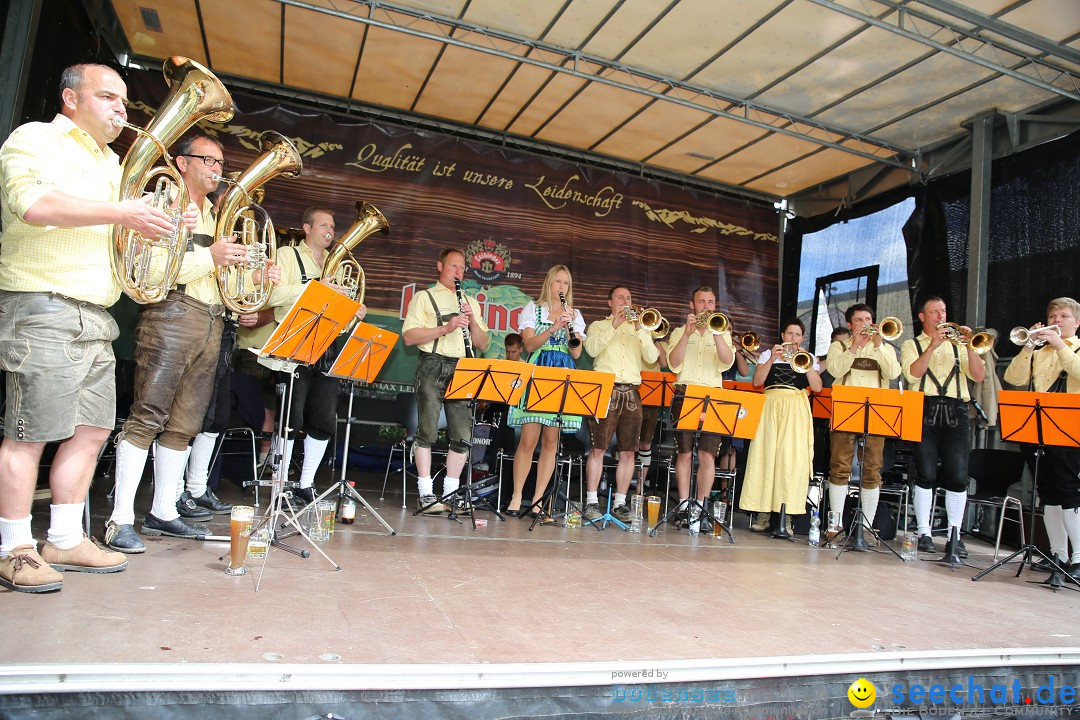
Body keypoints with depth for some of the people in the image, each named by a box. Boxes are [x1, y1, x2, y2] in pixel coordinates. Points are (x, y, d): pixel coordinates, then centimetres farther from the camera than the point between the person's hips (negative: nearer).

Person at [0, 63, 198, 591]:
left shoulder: (112, 163, 24)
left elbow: (121, 232, 28)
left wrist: (166, 224, 9)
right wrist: (123, 212, -20)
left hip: (96, 316, 8)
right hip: (42, 307, -8)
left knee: (92, 429, 7)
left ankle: (65, 541, 17)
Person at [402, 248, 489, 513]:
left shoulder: (471, 302, 22)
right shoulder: (424, 297, 8)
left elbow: (482, 345, 16)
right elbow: (409, 337, -5)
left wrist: (472, 321, -1)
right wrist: (445, 328, -12)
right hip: (433, 366, -4)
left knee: (463, 434, -1)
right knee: (428, 430, -7)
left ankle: (451, 492, 9)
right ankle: (426, 494, -1)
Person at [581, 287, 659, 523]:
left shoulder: (640, 331, 20)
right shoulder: (599, 326, 13)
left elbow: (652, 358, 3)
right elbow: (591, 349, -8)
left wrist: (638, 329, -6)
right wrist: (614, 325, -10)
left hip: (632, 393, 3)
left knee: (628, 451, 1)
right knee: (598, 449, -6)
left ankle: (620, 503, 8)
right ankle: (592, 502, 0)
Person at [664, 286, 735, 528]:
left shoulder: (722, 333, 15)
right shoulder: (679, 332, 12)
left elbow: (727, 362, -5)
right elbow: (673, 364, -4)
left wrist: (716, 332, -15)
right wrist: (688, 333, -11)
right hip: (684, 395, 0)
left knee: (707, 455, -6)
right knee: (684, 454, -1)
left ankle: (700, 506, 2)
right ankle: (684, 506, 7)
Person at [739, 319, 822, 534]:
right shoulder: (768, 354, 14)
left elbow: (817, 387, 1)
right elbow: (756, 382, 1)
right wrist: (772, 359, -8)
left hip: (796, 410, 0)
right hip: (770, 407, 0)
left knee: (793, 459, -9)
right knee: (765, 456, -4)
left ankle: (786, 514, -5)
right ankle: (763, 510, 2)